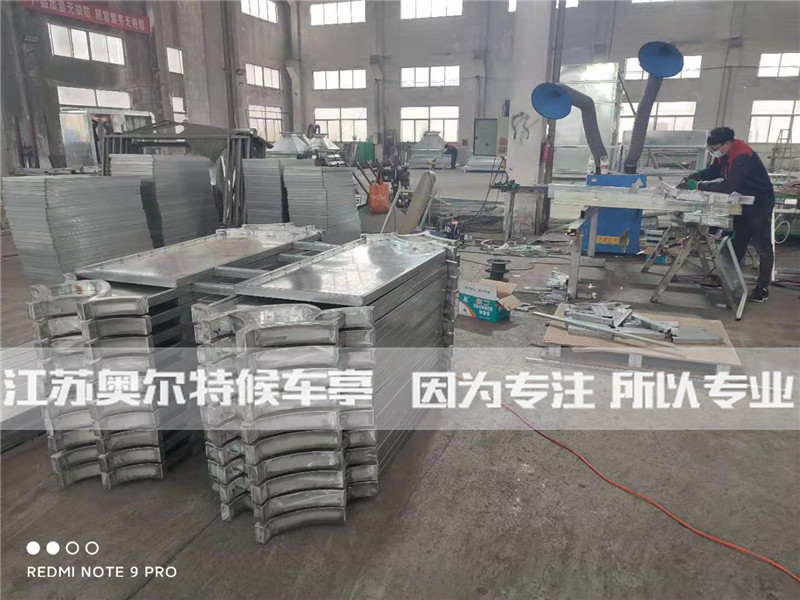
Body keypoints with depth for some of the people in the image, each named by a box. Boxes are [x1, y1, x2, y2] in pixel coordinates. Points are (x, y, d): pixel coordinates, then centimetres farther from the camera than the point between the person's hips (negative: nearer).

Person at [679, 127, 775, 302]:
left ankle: (763, 288, 7)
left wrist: (698, 186, -34)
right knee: (737, 243, 13)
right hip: (743, 202, 9)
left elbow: (727, 187, -37)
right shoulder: (723, 153, -5)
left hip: (759, 204, -9)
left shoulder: (742, 157, -31)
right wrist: (693, 176, -10)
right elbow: (713, 171, 9)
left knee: (763, 247, -1)